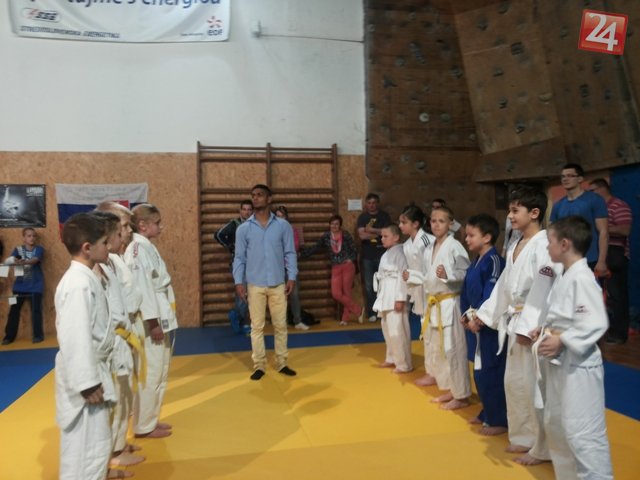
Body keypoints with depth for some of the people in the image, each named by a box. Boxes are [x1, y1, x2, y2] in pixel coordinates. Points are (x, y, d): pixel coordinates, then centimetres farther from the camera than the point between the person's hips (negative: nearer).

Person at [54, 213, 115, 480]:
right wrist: (88, 383, -22)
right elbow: (76, 339, -25)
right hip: (83, 376, -10)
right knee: (87, 448, -1)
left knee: (97, 444, 22)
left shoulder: (85, 278, 9)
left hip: (92, 370, 10)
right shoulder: (78, 284, -23)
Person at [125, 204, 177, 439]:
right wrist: (153, 322, -22)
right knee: (151, 373, -2)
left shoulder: (147, 247, 14)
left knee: (159, 371, 16)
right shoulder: (138, 249, -16)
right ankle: (144, 426, 10)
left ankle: (150, 419, 28)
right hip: (151, 322, -10)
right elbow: (142, 288, -22)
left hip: (160, 320, 10)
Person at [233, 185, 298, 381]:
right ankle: (259, 365, 17)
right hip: (255, 285, 0)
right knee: (257, 326, 6)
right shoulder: (243, 229, 1)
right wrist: (239, 281, -6)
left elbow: (290, 253, 2)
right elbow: (239, 257, 2)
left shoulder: (283, 225, 0)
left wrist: (292, 277, -5)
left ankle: (282, 363, 21)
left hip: (278, 284, 0)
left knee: (280, 325, 9)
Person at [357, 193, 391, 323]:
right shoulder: (362, 217, 7)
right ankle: (371, 313, 9)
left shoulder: (384, 216, 6)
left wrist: (371, 230, -9)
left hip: (382, 255, -1)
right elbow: (362, 235, -7)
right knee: (369, 286, 2)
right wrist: (379, 233, -6)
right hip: (367, 256, 1)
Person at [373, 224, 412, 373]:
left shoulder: (399, 253, -15)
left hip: (395, 298, -10)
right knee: (387, 329, 18)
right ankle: (392, 358, 32)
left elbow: (403, 277, -19)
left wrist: (400, 299, -21)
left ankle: (404, 364, 5)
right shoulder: (387, 254, 14)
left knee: (397, 331, -6)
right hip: (386, 297, 10)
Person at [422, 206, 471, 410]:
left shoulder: (455, 246, -12)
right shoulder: (429, 249, 11)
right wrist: (428, 301, 15)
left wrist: (447, 275, -28)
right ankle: (449, 389, 29)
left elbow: (466, 273, -13)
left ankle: (461, 395, 10)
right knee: (435, 349, 14)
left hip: (449, 303, -8)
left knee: (453, 349, -3)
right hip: (433, 304, 8)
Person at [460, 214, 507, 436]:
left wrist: (479, 319, -18)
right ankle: (487, 414, 32)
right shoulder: (476, 262, 13)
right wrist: (466, 315, 5)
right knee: (480, 374, 18)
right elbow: (466, 291, 16)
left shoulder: (494, 261, -15)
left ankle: (498, 420, 11)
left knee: (491, 374, -2)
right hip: (474, 324, 9)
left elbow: (492, 297, -21)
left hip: (489, 326, -9)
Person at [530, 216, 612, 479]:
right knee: (555, 424, 20)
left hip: (579, 366, -10)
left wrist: (562, 341, -25)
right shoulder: (564, 276, 11)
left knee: (581, 432, -5)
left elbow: (595, 324, -26)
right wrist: (545, 331, 7)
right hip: (558, 363, 11)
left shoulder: (581, 278, -20)